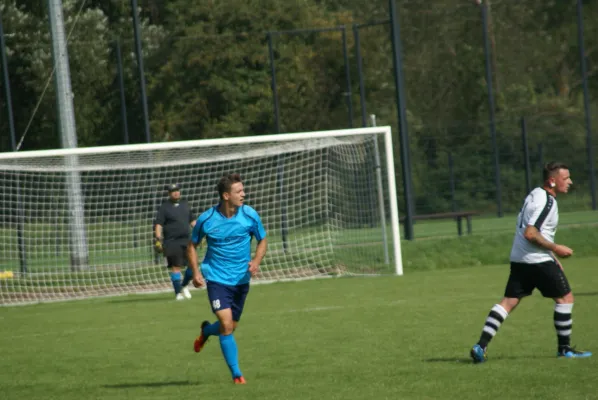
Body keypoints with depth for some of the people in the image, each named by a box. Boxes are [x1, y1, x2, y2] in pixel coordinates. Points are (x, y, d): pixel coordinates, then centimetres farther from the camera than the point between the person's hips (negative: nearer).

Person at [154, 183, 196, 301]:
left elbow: (192, 221, 22)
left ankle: (184, 286, 23)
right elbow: (158, 225, -5)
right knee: (176, 267, -6)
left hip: (186, 240, 5)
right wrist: (158, 239, -16)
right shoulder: (164, 207, 0)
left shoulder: (185, 205, 15)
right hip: (172, 242, -5)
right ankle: (178, 293, 2)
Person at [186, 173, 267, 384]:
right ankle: (236, 374, -6)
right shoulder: (206, 220, -10)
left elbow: (262, 240, 8)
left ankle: (206, 331, 47)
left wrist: (256, 261, -12)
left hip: (241, 279, 3)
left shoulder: (250, 215, -7)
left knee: (231, 326, 11)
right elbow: (192, 245, 6)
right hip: (216, 278, -3)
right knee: (226, 324, -16)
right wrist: (196, 272, -7)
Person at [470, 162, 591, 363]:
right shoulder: (546, 202, -16)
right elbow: (530, 234, -23)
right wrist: (555, 248, -14)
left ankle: (481, 346, -6)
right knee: (565, 297, 4)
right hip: (538, 260, -9)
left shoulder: (535, 195, 16)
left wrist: (551, 255, 23)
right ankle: (564, 348, 11)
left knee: (509, 301, 4)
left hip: (519, 259, 9)